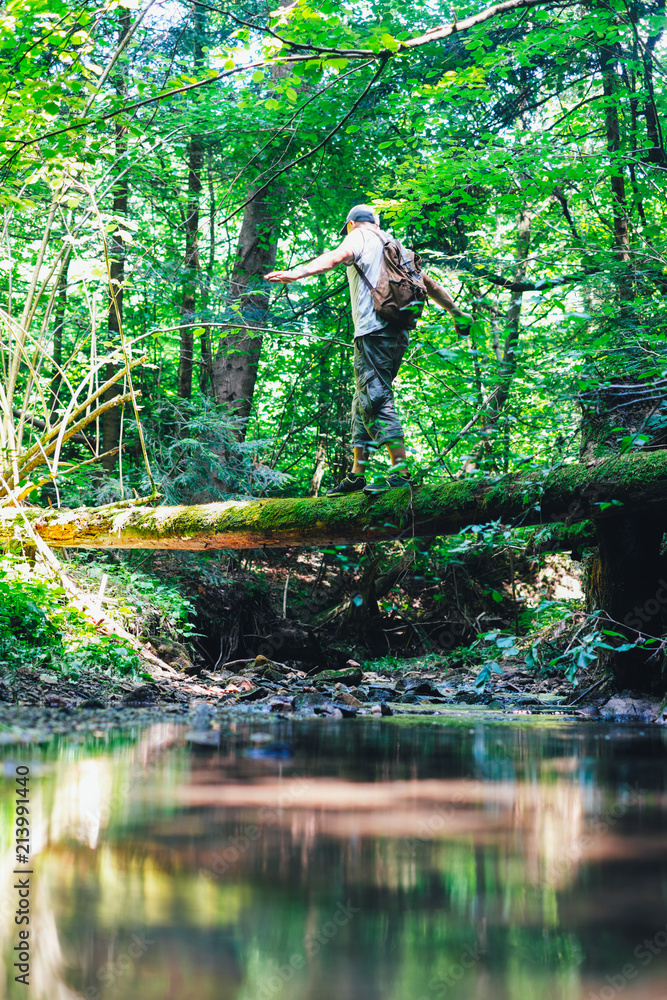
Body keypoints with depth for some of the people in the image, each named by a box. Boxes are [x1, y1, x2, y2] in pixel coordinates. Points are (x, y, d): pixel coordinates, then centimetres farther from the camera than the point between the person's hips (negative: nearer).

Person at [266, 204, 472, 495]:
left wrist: (297, 273, -28)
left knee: (375, 397, -14)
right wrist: (457, 313, 43)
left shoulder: (359, 237, 6)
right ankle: (357, 475, 13)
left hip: (374, 329, -8)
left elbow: (337, 256, -16)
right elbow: (430, 285, 33)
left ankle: (401, 470, -24)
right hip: (399, 333, 8)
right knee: (365, 400, 13)